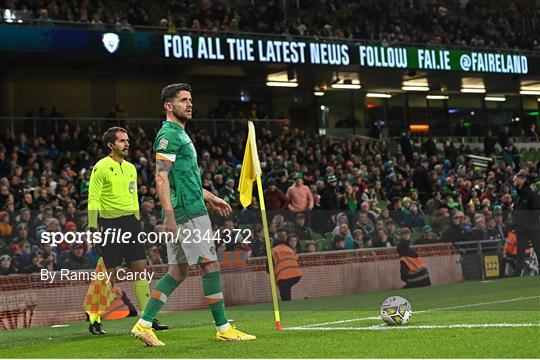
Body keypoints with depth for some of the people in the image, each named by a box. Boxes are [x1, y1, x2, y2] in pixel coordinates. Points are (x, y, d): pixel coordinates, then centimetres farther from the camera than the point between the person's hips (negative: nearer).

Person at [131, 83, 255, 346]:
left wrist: (210, 198, 32)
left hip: (190, 209, 10)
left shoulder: (179, 134, 21)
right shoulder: (169, 134, -10)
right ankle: (223, 328, 0)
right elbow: (161, 177, -19)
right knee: (210, 264, -5)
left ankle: (143, 324, 6)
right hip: (188, 212, -10)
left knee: (177, 271, 8)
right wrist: (169, 214, -25)